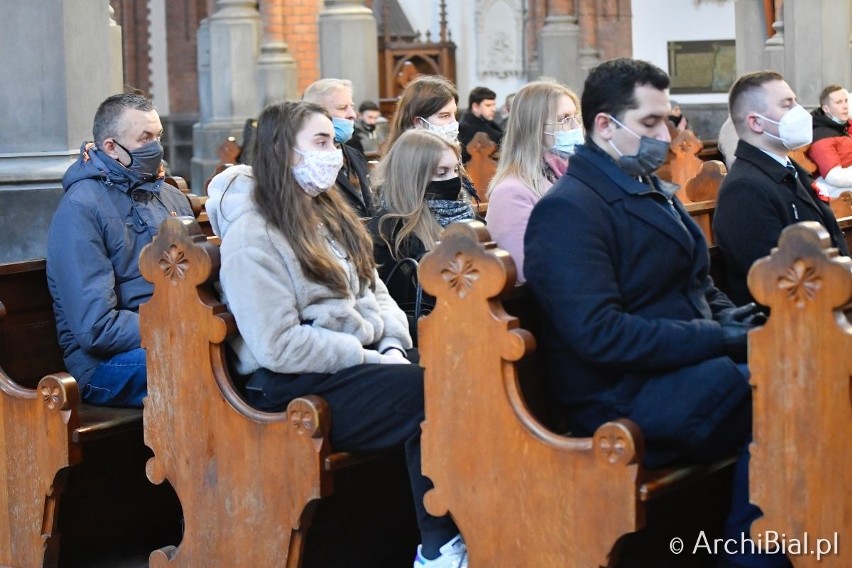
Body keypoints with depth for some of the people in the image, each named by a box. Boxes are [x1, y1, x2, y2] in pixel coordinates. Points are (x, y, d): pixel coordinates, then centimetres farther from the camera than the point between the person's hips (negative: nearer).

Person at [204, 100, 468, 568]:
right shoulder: (252, 236, -11)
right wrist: (373, 359, -16)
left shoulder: (327, 214, 16)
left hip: (358, 359, 8)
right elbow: (280, 346, -18)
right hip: (294, 386, -8)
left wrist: (394, 346, -5)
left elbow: (373, 291, 16)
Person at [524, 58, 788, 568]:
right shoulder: (569, 210, -11)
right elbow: (599, 332, -21)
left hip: (687, 364, 9)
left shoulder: (653, 191, 18)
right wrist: (721, 339, -21)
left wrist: (736, 320, 1)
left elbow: (698, 286, 24)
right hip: (625, 398, -9)